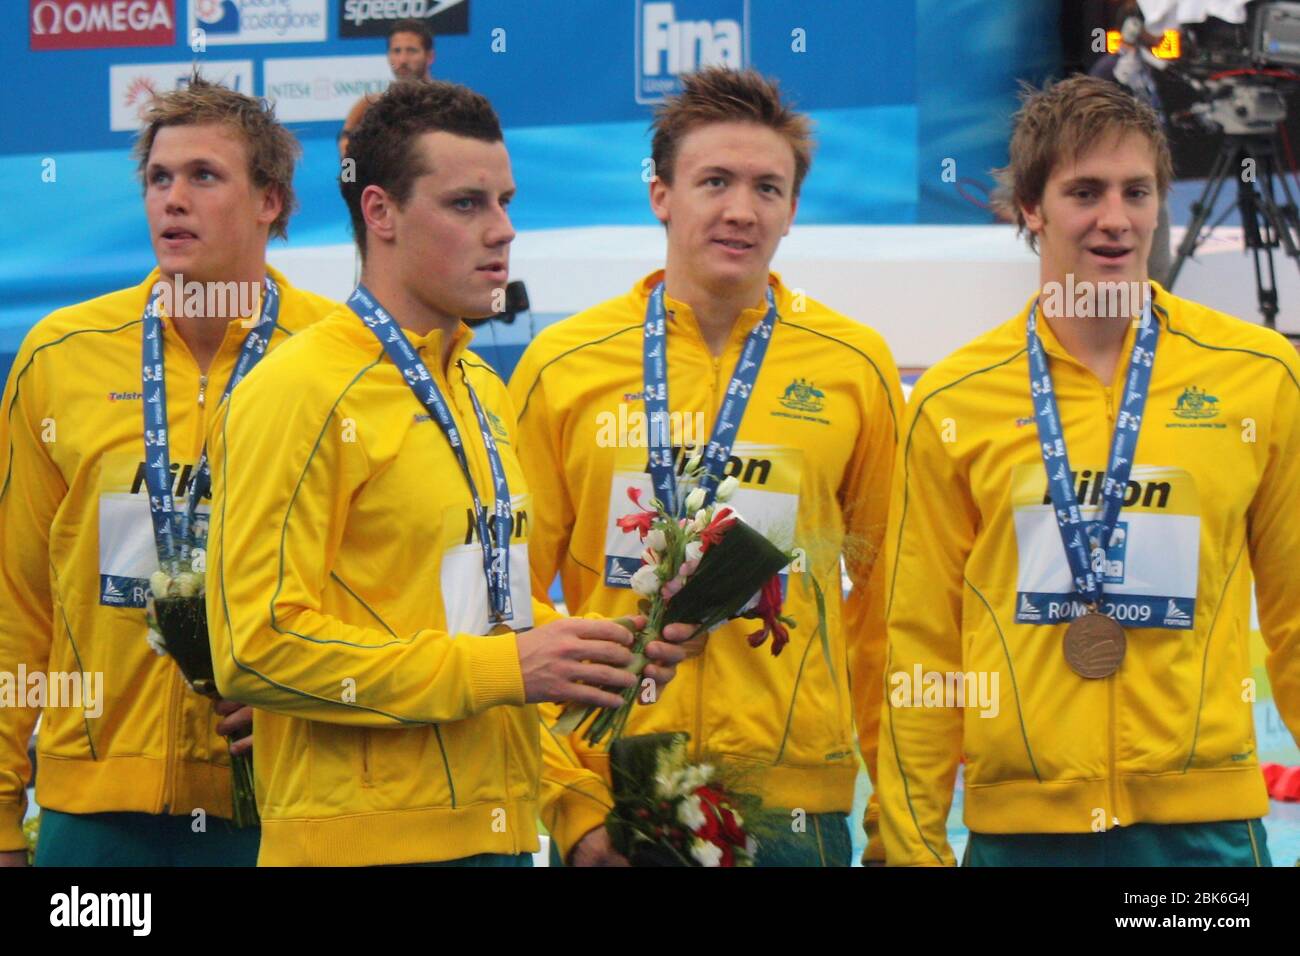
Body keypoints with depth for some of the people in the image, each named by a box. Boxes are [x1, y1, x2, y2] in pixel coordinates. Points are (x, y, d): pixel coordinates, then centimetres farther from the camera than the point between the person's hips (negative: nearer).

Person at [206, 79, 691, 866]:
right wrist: (500, 668, -18)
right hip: (366, 838, -8)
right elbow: (259, 646, -17)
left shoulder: (483, 392, 16)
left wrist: (588, 644, 6)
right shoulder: (298, 394, -10)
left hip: (500, 832, 8)